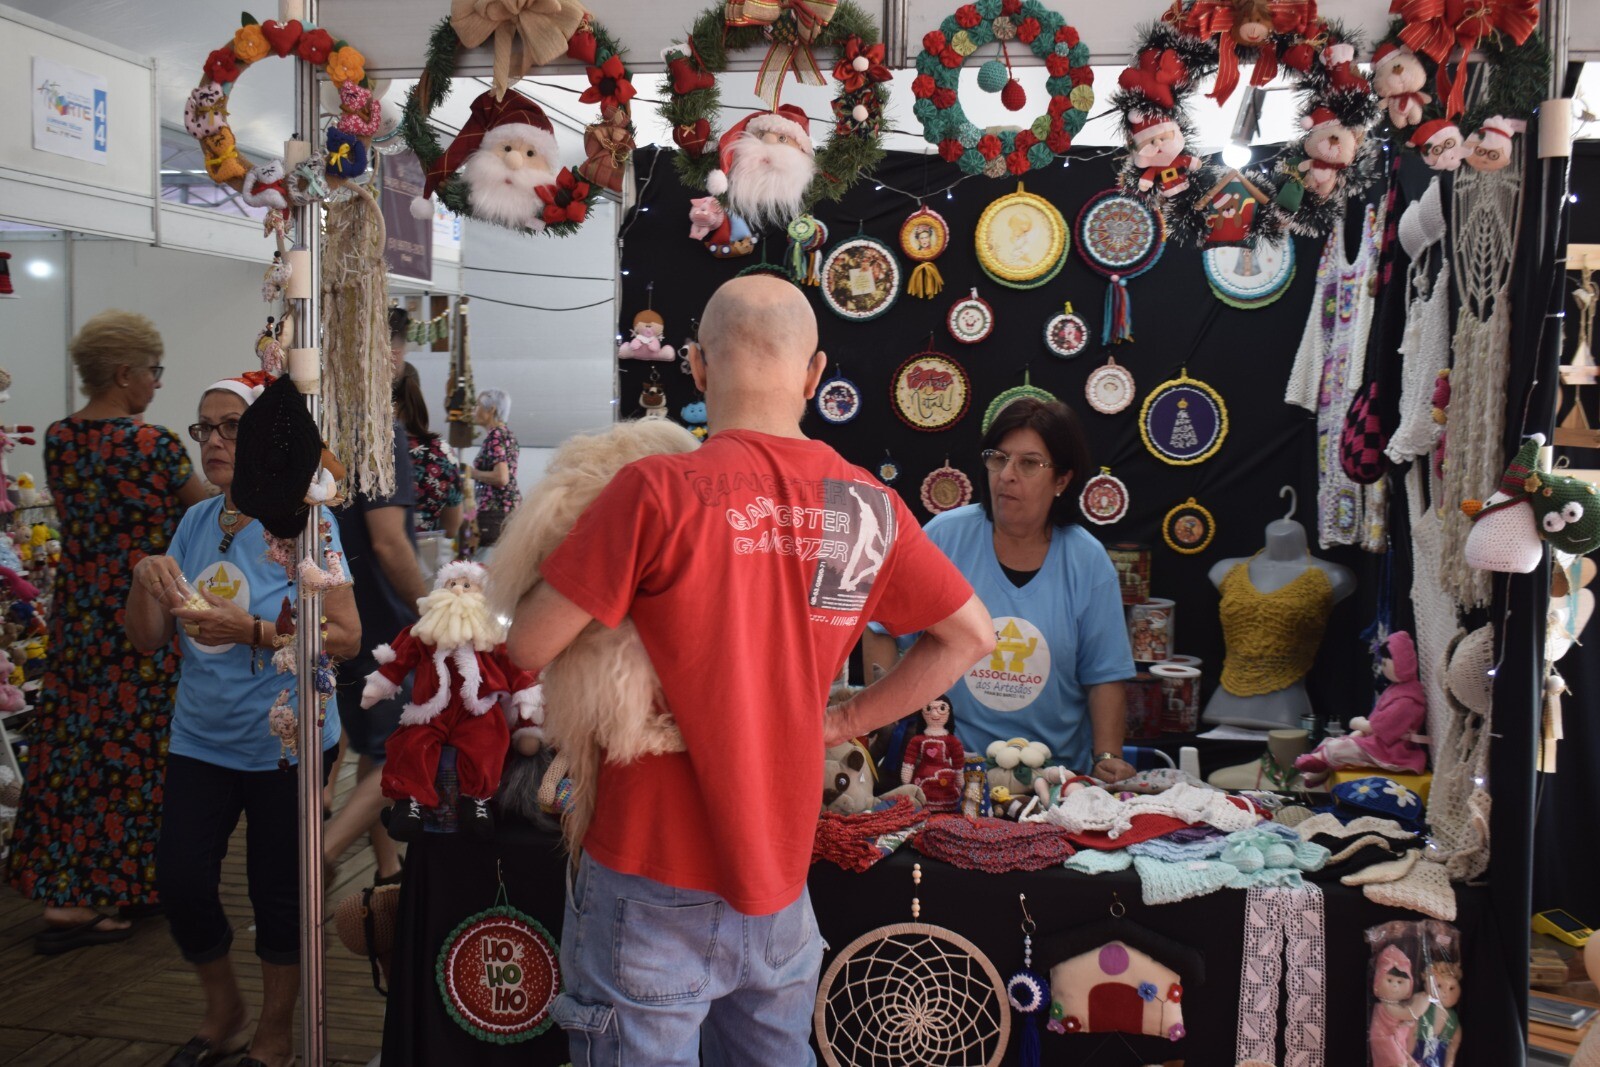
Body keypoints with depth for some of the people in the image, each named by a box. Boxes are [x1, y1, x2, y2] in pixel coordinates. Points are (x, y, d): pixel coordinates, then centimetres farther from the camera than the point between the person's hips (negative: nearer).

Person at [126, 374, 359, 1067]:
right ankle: (223, 1011, 34)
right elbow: (148, 641, 8)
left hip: (283, 742, -5)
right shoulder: (194, 523, 5)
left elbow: (345, 637, -17)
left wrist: (250, 630, -26)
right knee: (180, 880, 6)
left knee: (276, 891, 7)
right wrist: (146, 581, -11)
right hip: (201, 737, 5)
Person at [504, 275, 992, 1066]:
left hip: (658, 887, -4)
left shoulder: (661, 489, -18)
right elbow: (969, 635, 8)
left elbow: (529, 648, -13)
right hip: (779, 881, 5)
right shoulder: (866, 506, -3)